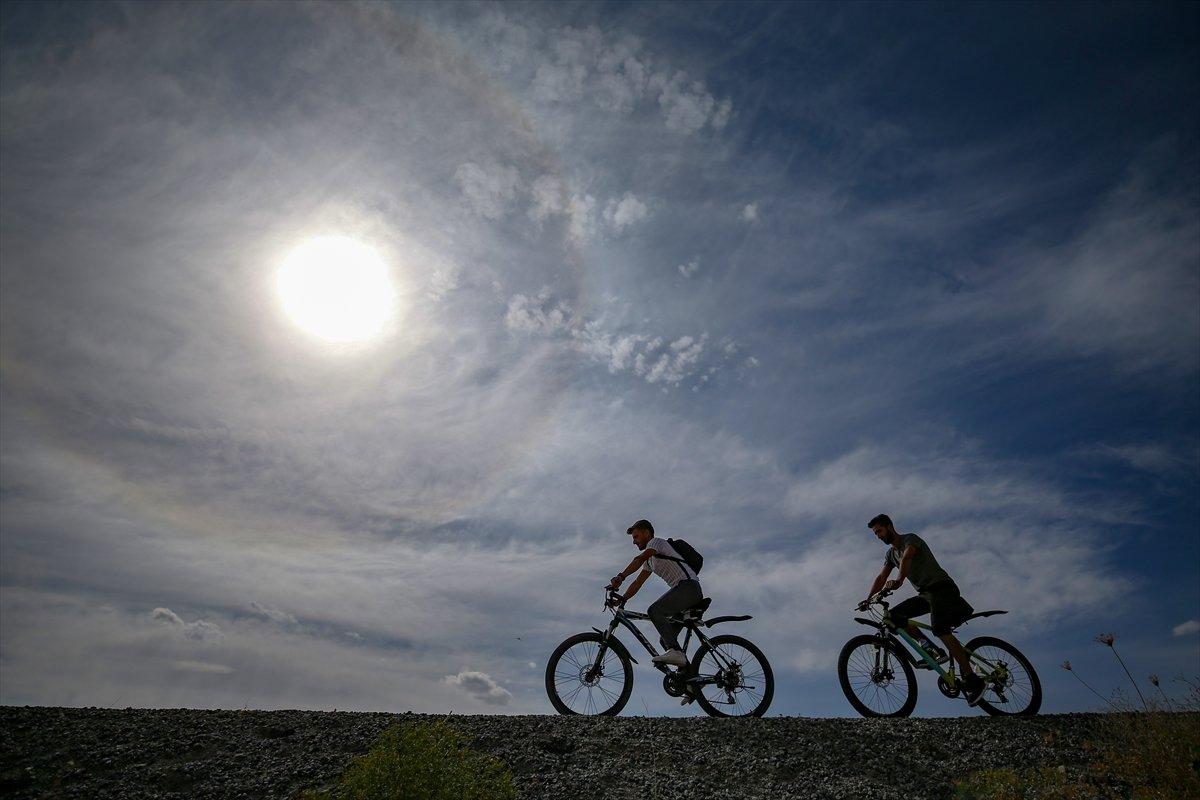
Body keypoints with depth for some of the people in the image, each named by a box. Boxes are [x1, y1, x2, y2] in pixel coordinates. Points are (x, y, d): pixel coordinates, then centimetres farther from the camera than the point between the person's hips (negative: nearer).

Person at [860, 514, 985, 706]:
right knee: (894, 615, -9)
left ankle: (972, 681, -18)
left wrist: (899, 580, -47)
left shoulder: (911, 539, -8)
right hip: (925, 593, 8)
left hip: (941, 587, -8)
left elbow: (907, 557, -30)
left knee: (940, 630, -24)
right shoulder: (891, 553, 17)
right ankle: (933, 650, -9)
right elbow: (881, 578, 9)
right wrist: (868, 599, -4)